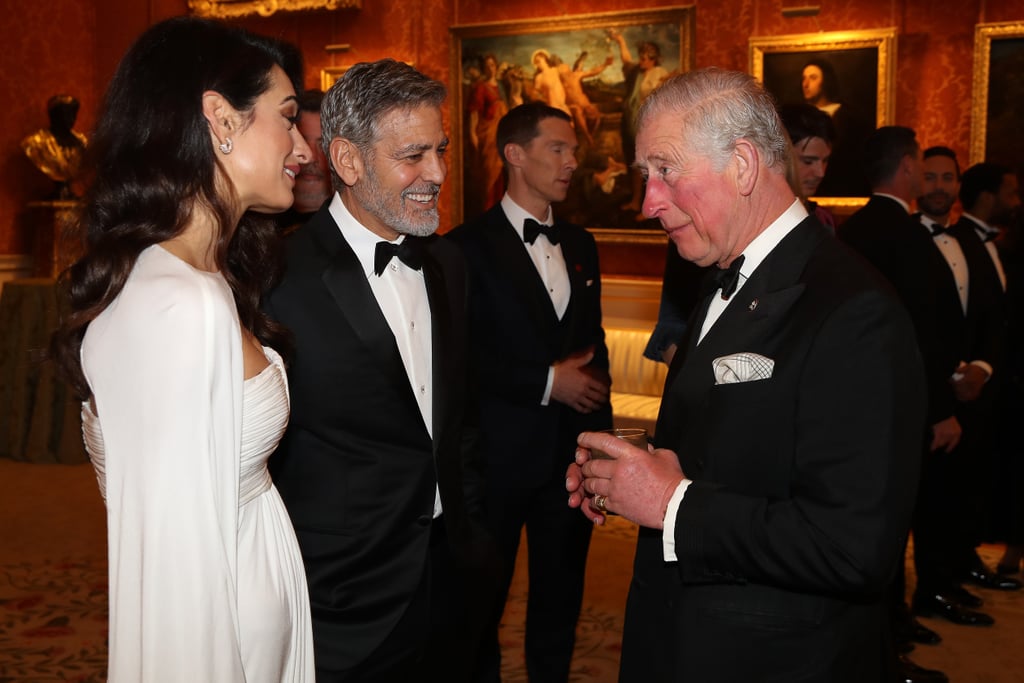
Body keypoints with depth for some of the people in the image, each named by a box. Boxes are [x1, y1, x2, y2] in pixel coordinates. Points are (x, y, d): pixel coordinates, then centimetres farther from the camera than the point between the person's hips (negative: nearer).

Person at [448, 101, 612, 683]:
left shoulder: (581, 244, 9)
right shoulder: (470, 246, -9)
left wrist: (601, 429, 10)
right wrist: (546, 382, -16)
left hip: (572, 453, 5)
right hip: (500, 455, -5)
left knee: (561, 599, 17)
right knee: (484, 600, 11)